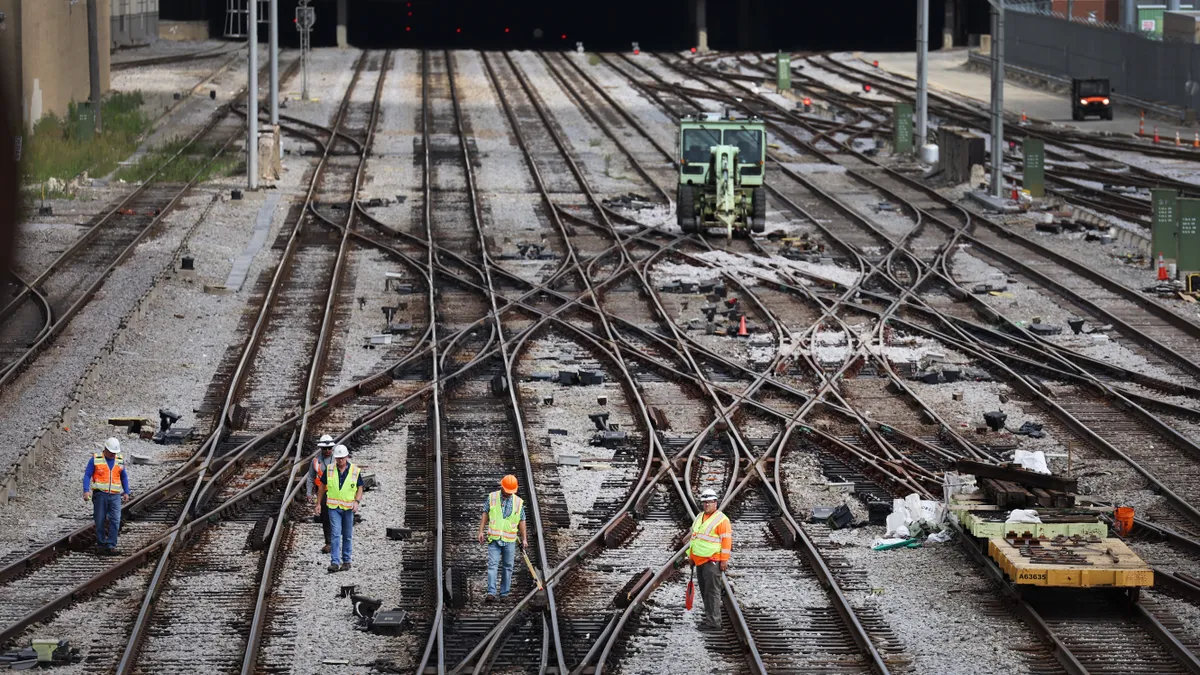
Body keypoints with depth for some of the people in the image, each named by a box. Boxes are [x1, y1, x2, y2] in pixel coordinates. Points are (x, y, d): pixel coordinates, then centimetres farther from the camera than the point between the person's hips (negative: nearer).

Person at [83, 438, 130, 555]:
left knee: (115, 520, -10)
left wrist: (126, 492, 13)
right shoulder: (95, 459, 1)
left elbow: (124, 477, 21)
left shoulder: (120, 460, 12)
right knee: (100, 521, 1)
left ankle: (111, 546, -10)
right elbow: (87, 475, -1)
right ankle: (101, 545, 11)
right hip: (100, 494, -2)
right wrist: (86, 491, -12)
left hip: (115, 495, 2)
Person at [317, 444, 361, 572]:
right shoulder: (330, 470, 0)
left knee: (347, 535, 9)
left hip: (348, 508, 0)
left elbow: (360, 488, 4)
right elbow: (323, 486, 10)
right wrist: (318, 503, 9)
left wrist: (357, 501, -13)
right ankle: (335, 563, -13)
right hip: (334, 507, 0)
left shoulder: (354, 470, -2)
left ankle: (346, 561, 20)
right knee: (335, 534, -10)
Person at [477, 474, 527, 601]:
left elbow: (521, 521, 9)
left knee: (508, 567, 5)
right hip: (494, 538, -1)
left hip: (509, 540, 1)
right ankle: (491, 593, -16)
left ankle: (504, 594, 13)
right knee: (492, 565, -10)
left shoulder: (518, 502, 4)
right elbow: (485, 514, 8)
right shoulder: (492, 498, 2)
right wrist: (481, 531, 3)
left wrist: (524, 539, 9)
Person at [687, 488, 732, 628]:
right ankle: (709, 616, 20)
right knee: (704, 590, 12)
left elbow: (726, 540, -13)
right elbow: (694, 537, 24)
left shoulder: (721, 519, -9)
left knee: (712, 590, -10)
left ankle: (714, 621, -10)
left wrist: (724, 560, -17)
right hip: (699, 560, 8)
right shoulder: (699, 517, 17)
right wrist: (692, 556, 22)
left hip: (712, 560, -8)